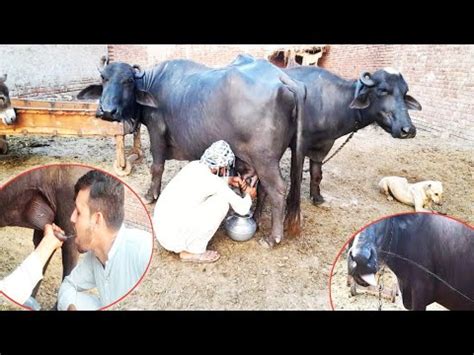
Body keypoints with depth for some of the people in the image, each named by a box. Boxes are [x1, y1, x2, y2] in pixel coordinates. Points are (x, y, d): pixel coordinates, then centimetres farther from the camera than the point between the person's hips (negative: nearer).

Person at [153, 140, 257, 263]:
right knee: (222, 201, -8)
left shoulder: (194, 165, 6)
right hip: (173, 238, -8)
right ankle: (194, 251, 2)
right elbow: (242, 209, -5)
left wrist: (229, 180, 19)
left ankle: (186, 245, 20)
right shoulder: (214, 182, -15)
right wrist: (249, 195, 15)